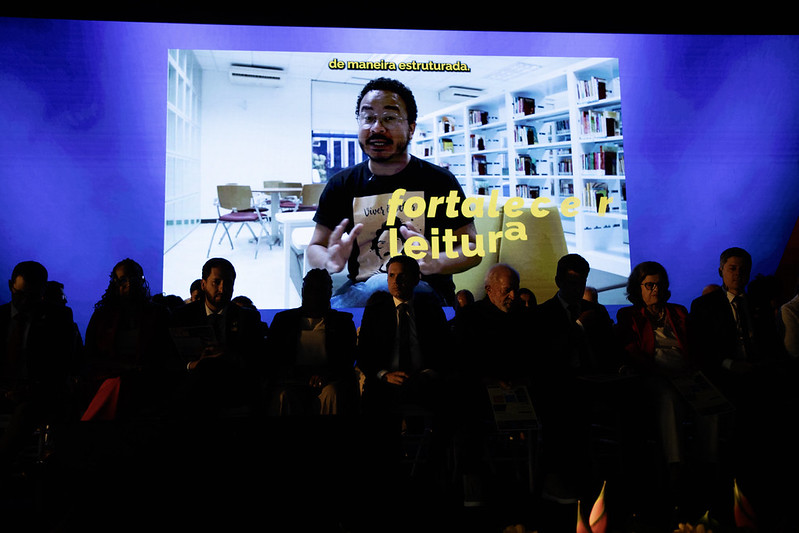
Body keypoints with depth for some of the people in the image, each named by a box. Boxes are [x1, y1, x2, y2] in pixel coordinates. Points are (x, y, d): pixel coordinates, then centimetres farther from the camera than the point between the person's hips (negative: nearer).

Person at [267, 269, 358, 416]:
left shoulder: (343, 321, 17)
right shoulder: (283, 319, 21)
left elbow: (348, 361, 5)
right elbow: (270, 355, 12)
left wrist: (325, 375, -16)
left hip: (329, 381, 0)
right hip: (292, 382, 0)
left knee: (332, 393, -34)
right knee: (284, 397, -34)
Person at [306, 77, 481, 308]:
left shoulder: (441, 181, 0)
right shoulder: (341, 185, 7)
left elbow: (472, 249, 1)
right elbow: (315, 248, 11)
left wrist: (435, 263, -22)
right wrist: (330, 260, -16)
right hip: (360, 289, 1)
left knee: (382, 285, -37)